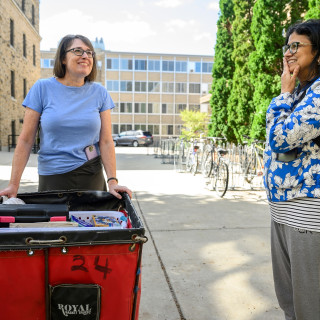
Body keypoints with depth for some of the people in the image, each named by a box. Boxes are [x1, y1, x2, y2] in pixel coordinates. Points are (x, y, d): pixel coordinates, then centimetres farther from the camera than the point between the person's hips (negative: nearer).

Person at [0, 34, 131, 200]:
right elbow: (25, 141, -3)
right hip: (52, 178, -1)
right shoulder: (42, 88, -2)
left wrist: (112, 181, -11)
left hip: (91, 178, 2)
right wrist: (13, 185, -6)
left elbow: (106, 142, -1)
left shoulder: (99, 93, 3)